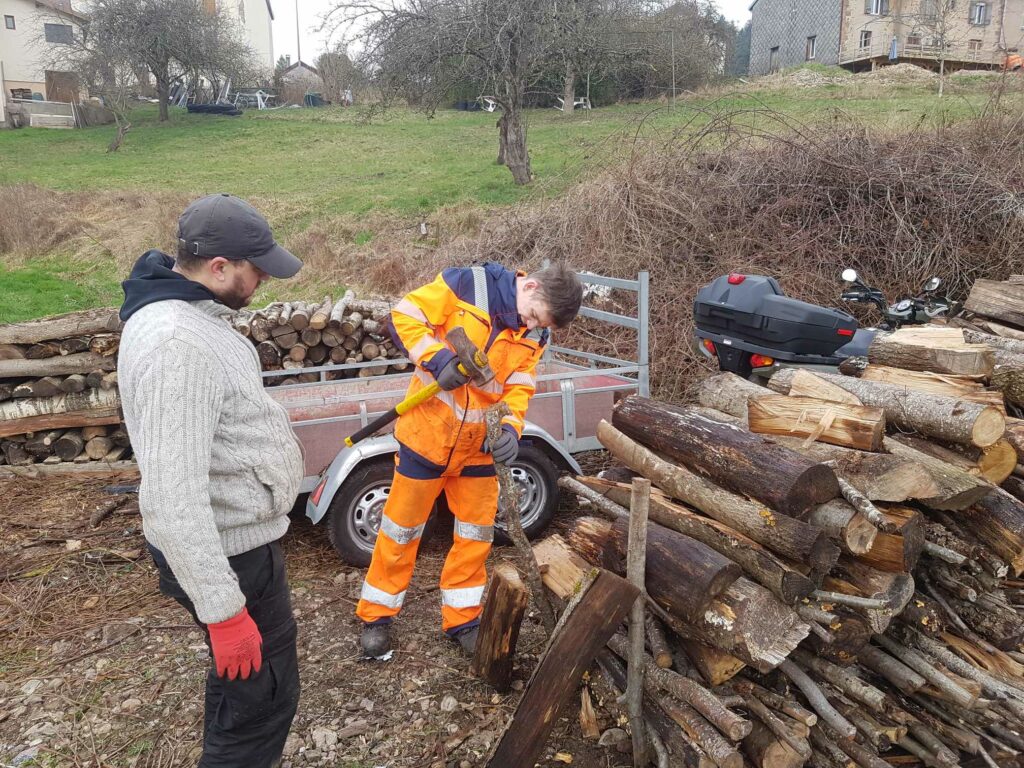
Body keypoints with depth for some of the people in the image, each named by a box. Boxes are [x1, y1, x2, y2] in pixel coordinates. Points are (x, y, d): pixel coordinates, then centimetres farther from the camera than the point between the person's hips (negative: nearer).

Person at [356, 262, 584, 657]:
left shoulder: (534, 337, 1)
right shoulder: (467, 285, -15)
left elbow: (519, 389, -2)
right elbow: (404, 316, -14)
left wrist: (510, 428, -22)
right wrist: (438, 359, -29)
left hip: (480, 445, 5)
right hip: (428, 432, -5)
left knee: (477, 534, 12)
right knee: (403, 526, 8)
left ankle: (462, 619, 31)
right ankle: (375, 616, 28)